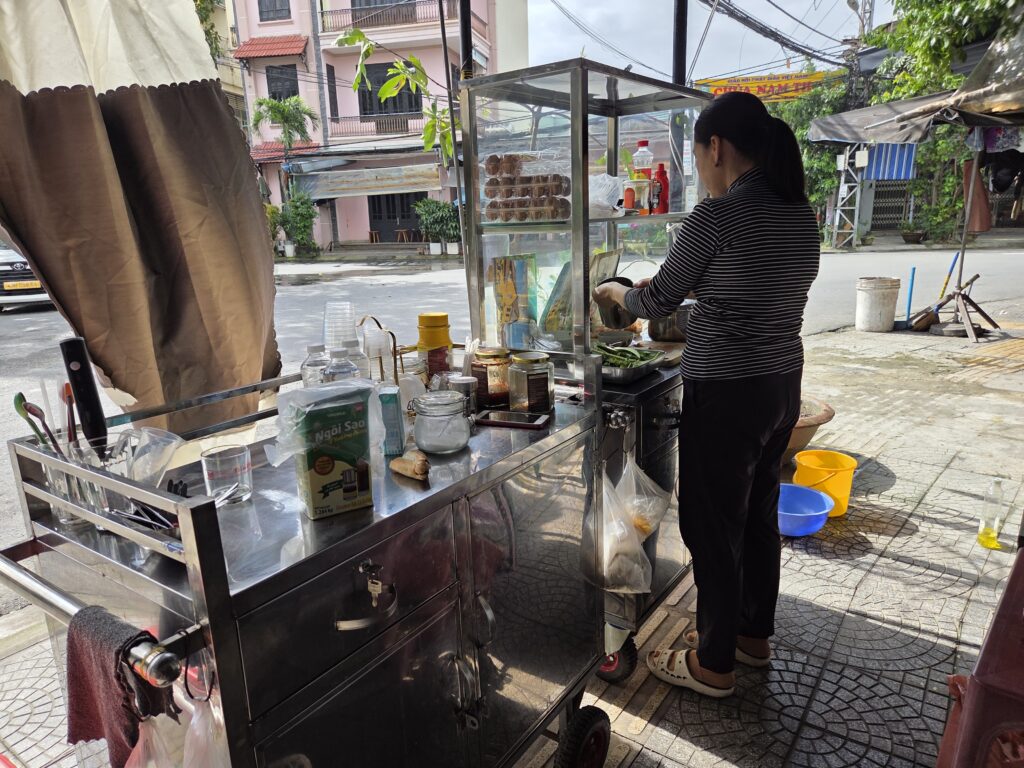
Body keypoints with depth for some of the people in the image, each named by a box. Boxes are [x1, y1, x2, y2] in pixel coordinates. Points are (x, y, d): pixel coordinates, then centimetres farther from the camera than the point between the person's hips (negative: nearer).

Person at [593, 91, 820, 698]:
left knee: (714, 528, 6)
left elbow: (657, 301, -8)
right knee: (759, 515, 21)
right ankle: (755, 635, 40)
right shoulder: (803, 214, 6)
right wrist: (695, 285, 21)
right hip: (784, 386, 9)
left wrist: (614, 293, 12)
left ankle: (714, 664, 24)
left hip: (726, 395, -8)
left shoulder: (718, 216, -18)